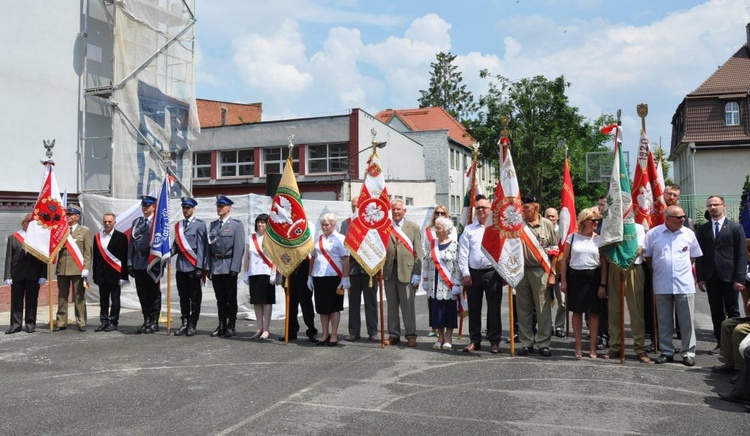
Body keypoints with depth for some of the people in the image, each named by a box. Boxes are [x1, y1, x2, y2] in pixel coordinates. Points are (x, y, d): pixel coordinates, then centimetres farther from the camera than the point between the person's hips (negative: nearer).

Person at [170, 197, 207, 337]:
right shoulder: (178, 225, 15)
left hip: (193, 266, -5)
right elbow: (176, 245, 16)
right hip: (181, 266, 5)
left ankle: (192, 325, 9)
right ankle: (184, 324, 17)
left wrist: (200, 267, -12)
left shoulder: (200, 224, -1)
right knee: (183, 296, 10)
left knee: (195, 297, 2)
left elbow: (202, 246, -6)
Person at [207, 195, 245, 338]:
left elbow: (239, 247, -9)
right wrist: (208, 267, 3)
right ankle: (221, 326, 17)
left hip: (229, 266, -5)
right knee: (220, 299, 10)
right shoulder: (213, 224, 13)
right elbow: (209, 246, 10)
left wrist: (234, 268, -16)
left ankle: (231, 327, 10)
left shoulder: (237, 225, -3)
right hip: (215, 267, 5)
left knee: (231, 298, 3)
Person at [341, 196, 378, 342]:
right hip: (352, 267, 3)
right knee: (353, 301, 8)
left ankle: (373, 332, 11)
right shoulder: (345, 223, 11)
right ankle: (354, 332, 16)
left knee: (371, 301, 4)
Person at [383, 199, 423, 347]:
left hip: (406, 270, -2)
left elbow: (418, 252, 2)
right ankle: (393, 335, 18)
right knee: (392, 304, 9)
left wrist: (417, 273, -5)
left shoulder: (413, 228, 5)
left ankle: (411, 336, 9)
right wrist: (380, 268, -7)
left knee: (408, 305, 1)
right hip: (389, 270, 2)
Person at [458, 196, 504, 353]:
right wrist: (465, 273, -2)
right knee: (474, 308, 7)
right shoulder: (469, 229, 10)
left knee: (494, 308, 2)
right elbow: (463, 253, 5)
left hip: (493, 272, -2)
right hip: (473, 273, 2)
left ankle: (495, 341, 11)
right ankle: (474, 341, 17)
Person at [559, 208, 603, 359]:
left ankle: (593, 347, 12)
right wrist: (563, 281, 1)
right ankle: (578, 346, 16)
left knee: (593, 312, 3)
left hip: (594, 277, 0)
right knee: (577, 311, 6)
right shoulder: (572, 237, 3)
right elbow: (564, 260, 5)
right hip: (575, 277, 0)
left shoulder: (599, 239, 4)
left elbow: (603, 263, 2)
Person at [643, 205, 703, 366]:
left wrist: (684, 268, 7)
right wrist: (658, 271, 5)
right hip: (661, 285, 0)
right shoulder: (653, 234, -2)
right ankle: (666, 352, 19)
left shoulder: (688, 234, 2)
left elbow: (694, 256, 15)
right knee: (664, 321, 8)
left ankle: (688, 353, 12)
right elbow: (647, 256, 8)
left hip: (684, 285, 0)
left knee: (687, 321, 2)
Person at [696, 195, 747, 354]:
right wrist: (700, 278, 1)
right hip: (711, 277, 3)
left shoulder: (736, 227, 0)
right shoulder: (702, 229, 8)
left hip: (729, 276, -2)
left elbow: (742, 255, -3)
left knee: (732, 311, 4)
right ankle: (720, 342, 13)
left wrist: (740, 278, -10)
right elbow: (699, 255, 7)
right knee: (716, 312, 6)